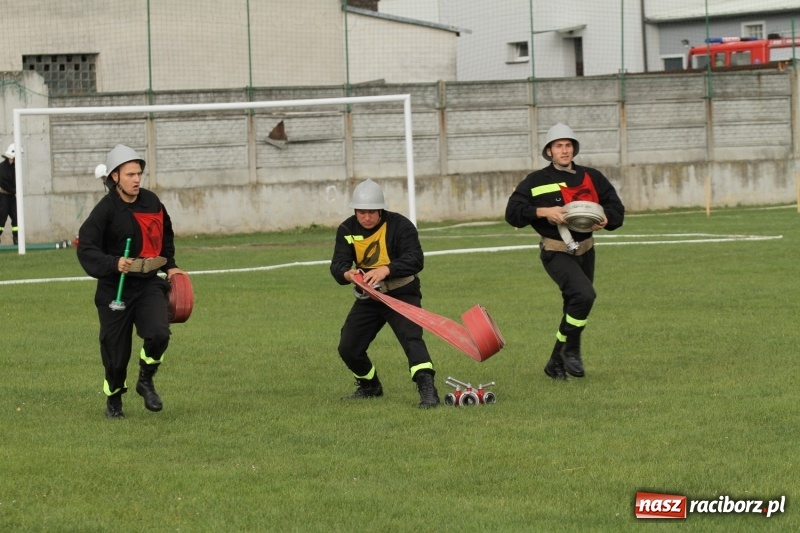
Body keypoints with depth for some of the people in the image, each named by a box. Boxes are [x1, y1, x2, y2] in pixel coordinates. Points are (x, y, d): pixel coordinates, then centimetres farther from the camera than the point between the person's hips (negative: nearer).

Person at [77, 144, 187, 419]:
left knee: (158, 334, -20)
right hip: (115, 289, -3)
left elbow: (165, 234, 22)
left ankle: (146, 382, 7)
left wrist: (170, 265, 15)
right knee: (116, 352, 2)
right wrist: (113, 264, -32)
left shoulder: (152, 202, 3)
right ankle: (113, 398, 30)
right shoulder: (105, 210, -13)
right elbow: (85, 249, -17)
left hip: (148, 284, 3)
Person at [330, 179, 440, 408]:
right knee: (348, 348, 7)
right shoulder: (347, 230, -3)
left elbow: (415, 259, -29)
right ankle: (369, 386, 33)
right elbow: (338, 264, -12)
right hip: (368, 298, 5)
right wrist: (347, 274, -38)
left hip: (402, 294, -5)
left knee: (411, 337, -27)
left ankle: (427, 390, -37)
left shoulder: (399, 225, -17)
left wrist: (386, 270, -47)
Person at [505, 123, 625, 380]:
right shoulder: (537, 181, -2)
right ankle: (571, 350, -10)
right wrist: (543, 211, -20)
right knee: (584, 294, -26)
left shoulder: (592, 178, 8)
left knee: (574, 306, 12)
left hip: (585, 250, 6)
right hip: (556, 250, -6)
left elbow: (616, 208, 10)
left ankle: (556, 363, 27)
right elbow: (513, 212, -6)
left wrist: (606, 220, -13)